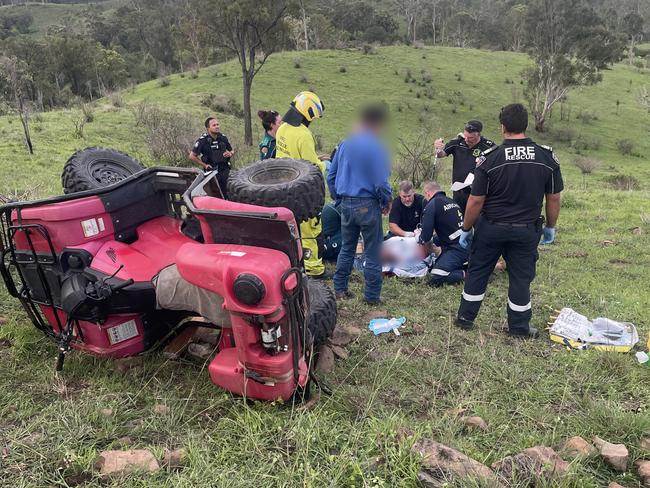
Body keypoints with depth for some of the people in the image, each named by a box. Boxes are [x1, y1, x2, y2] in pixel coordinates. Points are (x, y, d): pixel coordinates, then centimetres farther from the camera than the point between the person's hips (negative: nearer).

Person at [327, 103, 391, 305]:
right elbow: (381, 182, -15)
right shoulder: (377, 147, -12)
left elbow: (331, 176, 11)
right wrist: (386, 202, 2)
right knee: (373, 251, 5)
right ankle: (372, 295, 12)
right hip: (368, 205, -6)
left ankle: (340, 289, 24)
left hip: (346, 204, 6)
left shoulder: (344, 144, 7)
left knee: (347, 248, 18)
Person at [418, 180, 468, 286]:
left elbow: (425, 236, -9)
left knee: (436, 278, -13)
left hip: (458, 248, -9)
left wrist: (421, 239, 14)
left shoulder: (432, 205, -8)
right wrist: (434, 239, 32)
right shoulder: (452, 201, 17)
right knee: (436, 264, 22)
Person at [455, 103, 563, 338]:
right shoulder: (547, 157, -6)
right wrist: (550, 226, 14)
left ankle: (465, 318, 24)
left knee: (477, 271, 14)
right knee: (521, 277, 12)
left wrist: (466, 229, 0)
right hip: (527, 229, 2)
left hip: (491, 227, -1)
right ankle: (519, 327, 23)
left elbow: (476, 200, -12)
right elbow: (554, 198, 1)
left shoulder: (490, 158, -14)